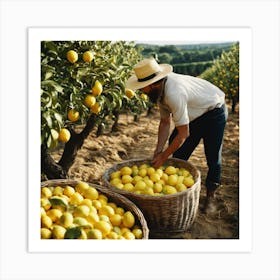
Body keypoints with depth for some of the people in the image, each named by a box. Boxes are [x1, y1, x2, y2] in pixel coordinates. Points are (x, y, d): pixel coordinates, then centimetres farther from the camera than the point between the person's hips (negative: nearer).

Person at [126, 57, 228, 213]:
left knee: (213, 158, -2)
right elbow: (165, 122, -5)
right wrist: (159, 151, -10)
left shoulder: (174, 94, -40)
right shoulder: (160, 89, -13)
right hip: (194, 114, 8)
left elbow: (183, 134, -33)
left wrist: (164, 156, -23)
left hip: (214, 112, -8)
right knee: (178, 155, 6)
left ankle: (211, 196, 17)